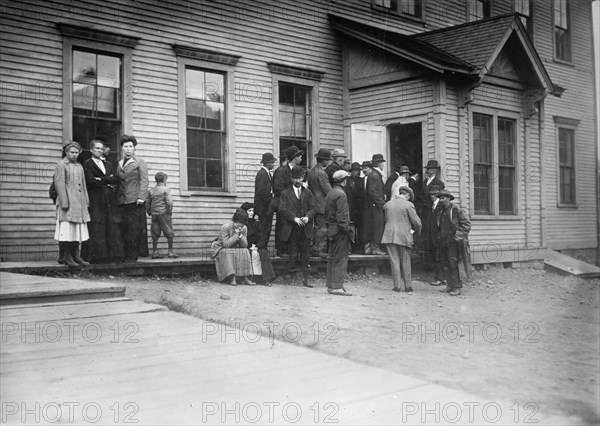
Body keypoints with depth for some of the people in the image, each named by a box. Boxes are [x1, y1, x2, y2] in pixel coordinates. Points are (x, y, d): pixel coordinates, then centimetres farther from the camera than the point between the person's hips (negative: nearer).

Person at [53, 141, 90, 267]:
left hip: (79, 203, 7)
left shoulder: (80, 166, 17)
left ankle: (76, 255, 13)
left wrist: (86, 201, 14)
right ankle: (66, 257, -2)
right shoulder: (61, 165, -3)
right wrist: (64, 202, -16)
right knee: (67, 230, -7)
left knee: (78, 230, 7)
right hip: (68, 201, -7)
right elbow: (59, 184, -9)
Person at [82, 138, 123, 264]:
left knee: (112, 228, 0)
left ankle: (113, 256, 1)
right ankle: (97, 257, -7)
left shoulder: (108, 164, 21)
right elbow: (90, 181, -11)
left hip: (110, 201, 5)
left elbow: (116, 179, 7)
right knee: (96, 229, -8)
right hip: (95, 201, -5)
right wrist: (108, 183, -4)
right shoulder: (87, 164, 4)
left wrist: (102, 179, -7)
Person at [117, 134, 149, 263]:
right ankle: (126, 255, 7)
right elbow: (118, 182, 19)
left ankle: (133, 256, -4)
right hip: (122, 201, 5)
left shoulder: (140, 162, 4)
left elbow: (144, 181, -4)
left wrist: (141, 197, -15)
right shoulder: (119, 164, 18)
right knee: (124, 229, 2)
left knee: (135, 229, -7)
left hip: (135, 200, -5)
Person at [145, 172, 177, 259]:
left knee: (155, 234, 8)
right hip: (164, 214, -5)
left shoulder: (151, 190, 9)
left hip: (154, 214, 5)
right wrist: (169, 212, -4)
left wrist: (149, 212, 19)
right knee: (169, 233, 3)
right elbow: (169, 202, -16)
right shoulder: (165, 190, -7)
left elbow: (147, 203, 10)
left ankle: (155, 252, 9)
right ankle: (170, 251, 4)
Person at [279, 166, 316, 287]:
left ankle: (305, 279, 9)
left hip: (305, 228, 2)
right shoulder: (285, 194, 6)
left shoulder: (308, 193, 14)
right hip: (291, 229, -1)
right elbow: (282, 209, -5)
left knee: (305, 255, 2)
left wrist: (307, 217, -14)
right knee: (293, 256, -4)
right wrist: (294, 218, -17)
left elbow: (313, 208, 7)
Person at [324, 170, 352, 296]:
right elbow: (341, 215, -20)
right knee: (341, 259, -6)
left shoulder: (330, 193, 13)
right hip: (340, 230, -9)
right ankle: (337, 286, -6)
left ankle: (331, 285, 17)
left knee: (332, 258, 13)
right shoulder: (340, 194, -15)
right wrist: (346, 229, -16)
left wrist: (329, 226, 18)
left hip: (331, 229, 9)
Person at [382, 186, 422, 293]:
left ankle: (397, 286, 5)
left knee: (394, 261, 5)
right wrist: (416, 232, 12)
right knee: (405, 262, 9)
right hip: (404, 236, -2)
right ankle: (408, 286, 14)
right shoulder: (408, 205, -6)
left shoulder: (387, 204, 6)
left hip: (389, 236, 2)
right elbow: (417, 222, -6)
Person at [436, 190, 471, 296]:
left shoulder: (456, 210, -4)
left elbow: (467, 223, -5)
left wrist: (458, 236, -10)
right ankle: (450, 285, 14)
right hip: (443, 241, 7)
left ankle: (457, 287, -7)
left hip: (452, 241, -7)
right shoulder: (440, 212, 17)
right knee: (444, 264, 6)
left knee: (453, 264, -10)